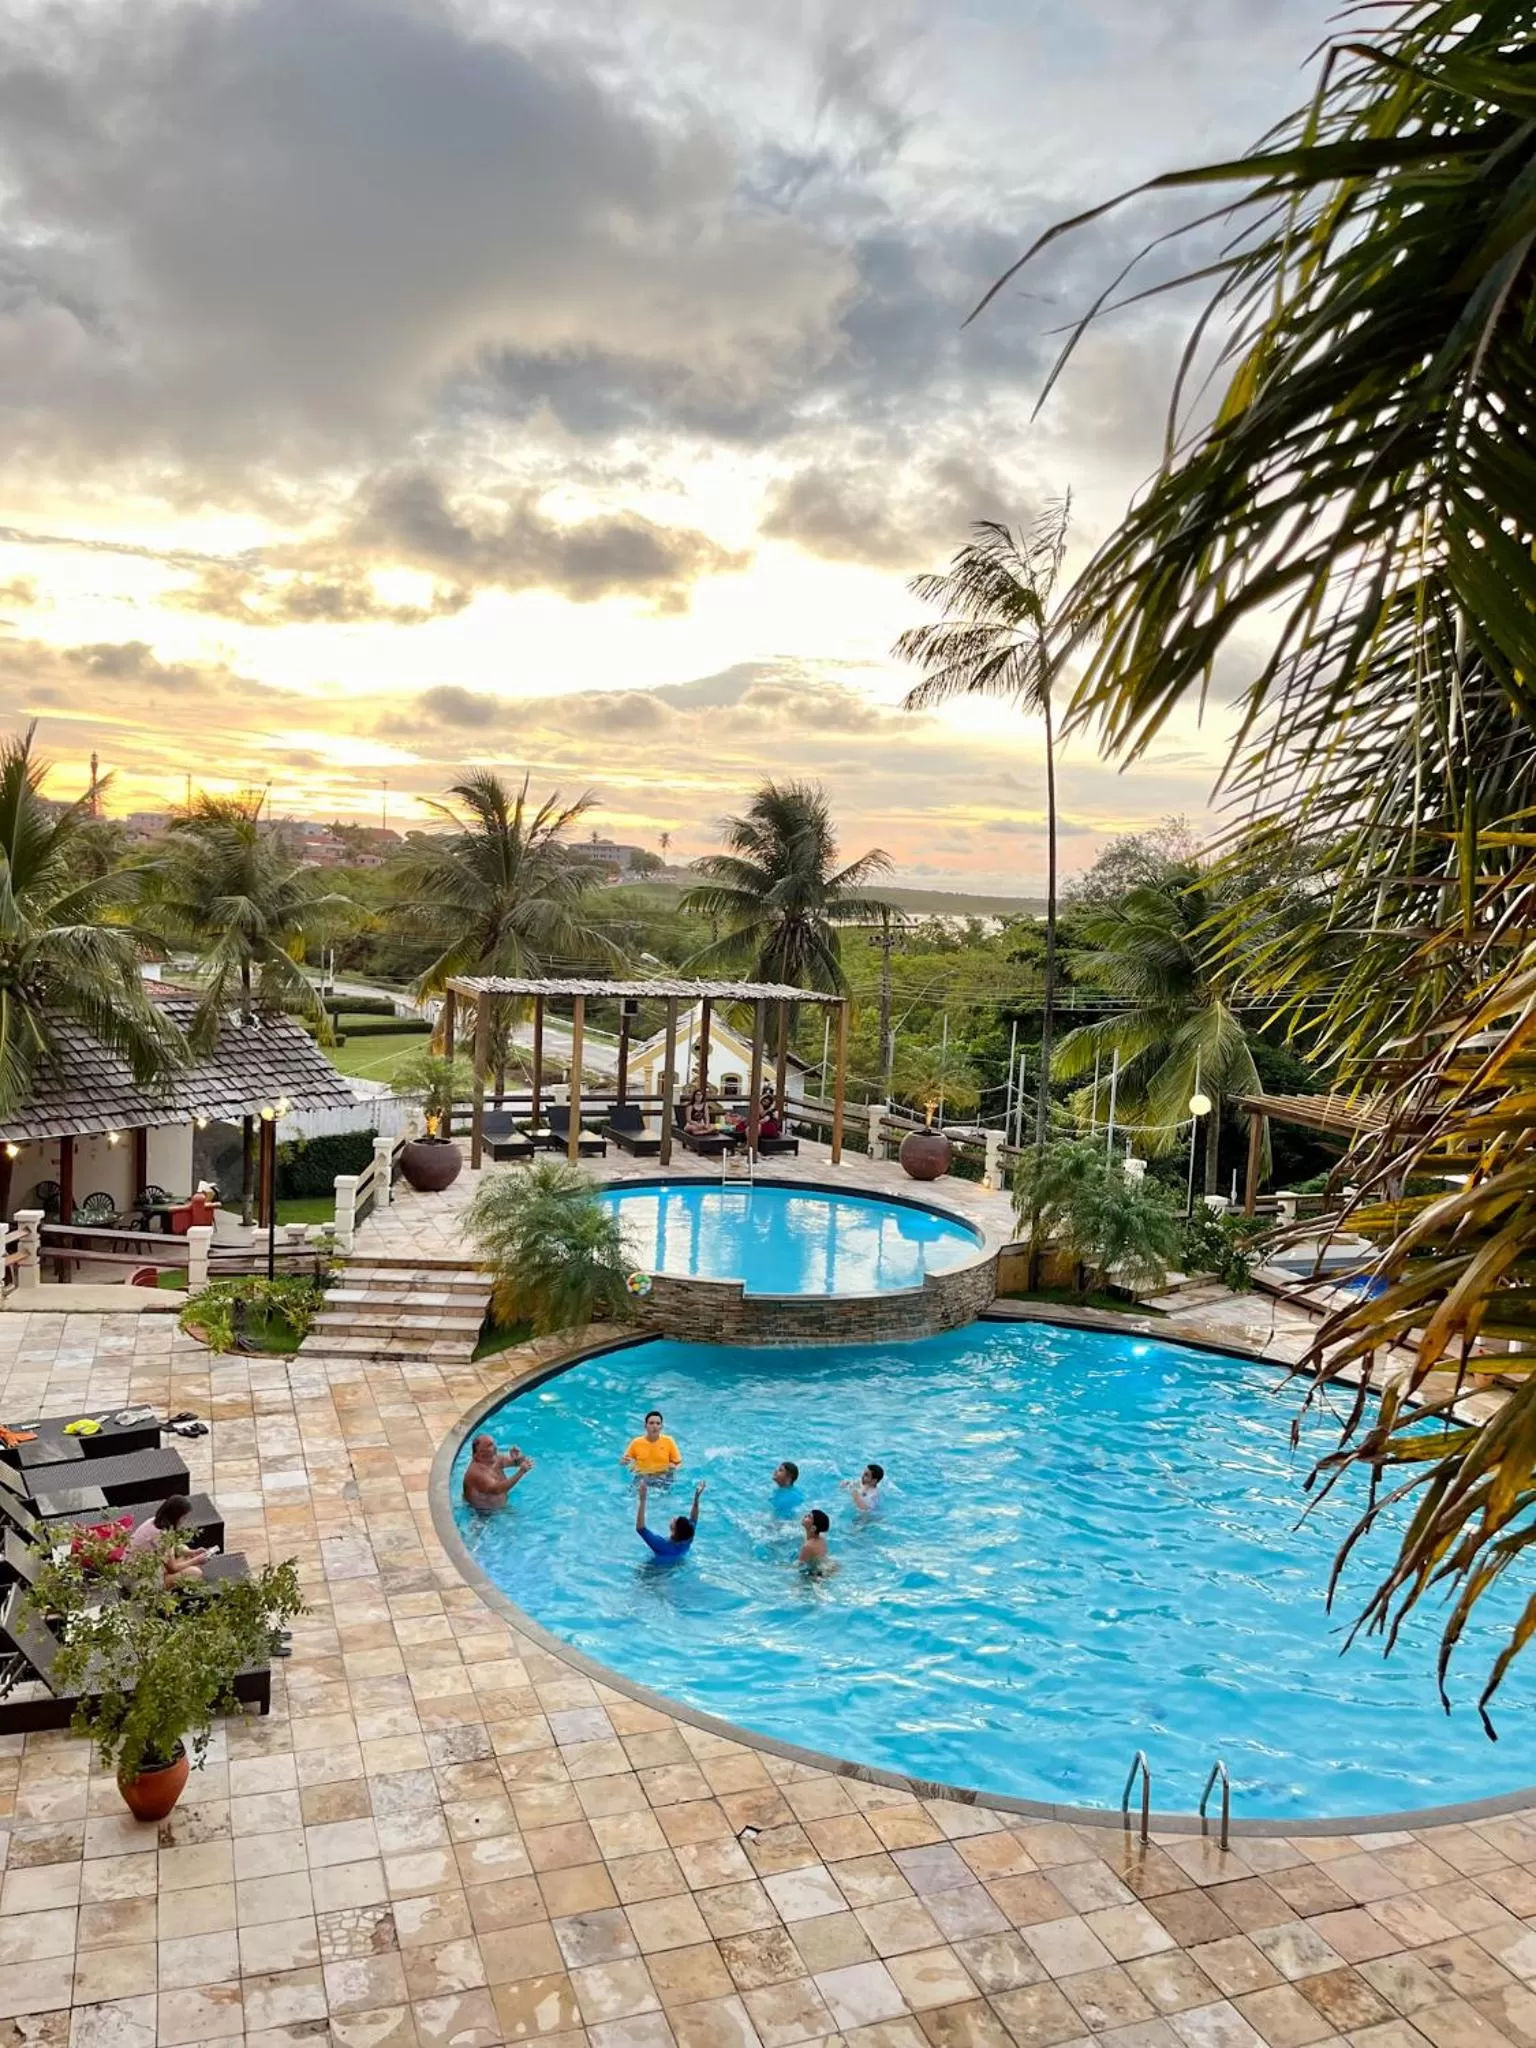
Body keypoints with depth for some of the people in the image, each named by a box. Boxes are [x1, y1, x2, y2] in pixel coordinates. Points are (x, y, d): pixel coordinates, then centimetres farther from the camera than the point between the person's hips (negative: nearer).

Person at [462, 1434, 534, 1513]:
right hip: (483, 1513, -7)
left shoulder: (495, 1459, -3)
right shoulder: (476, 1471, -27)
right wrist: (521, 1472, -40)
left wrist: (518, 1458, -21)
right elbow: (496, 1490, -37)